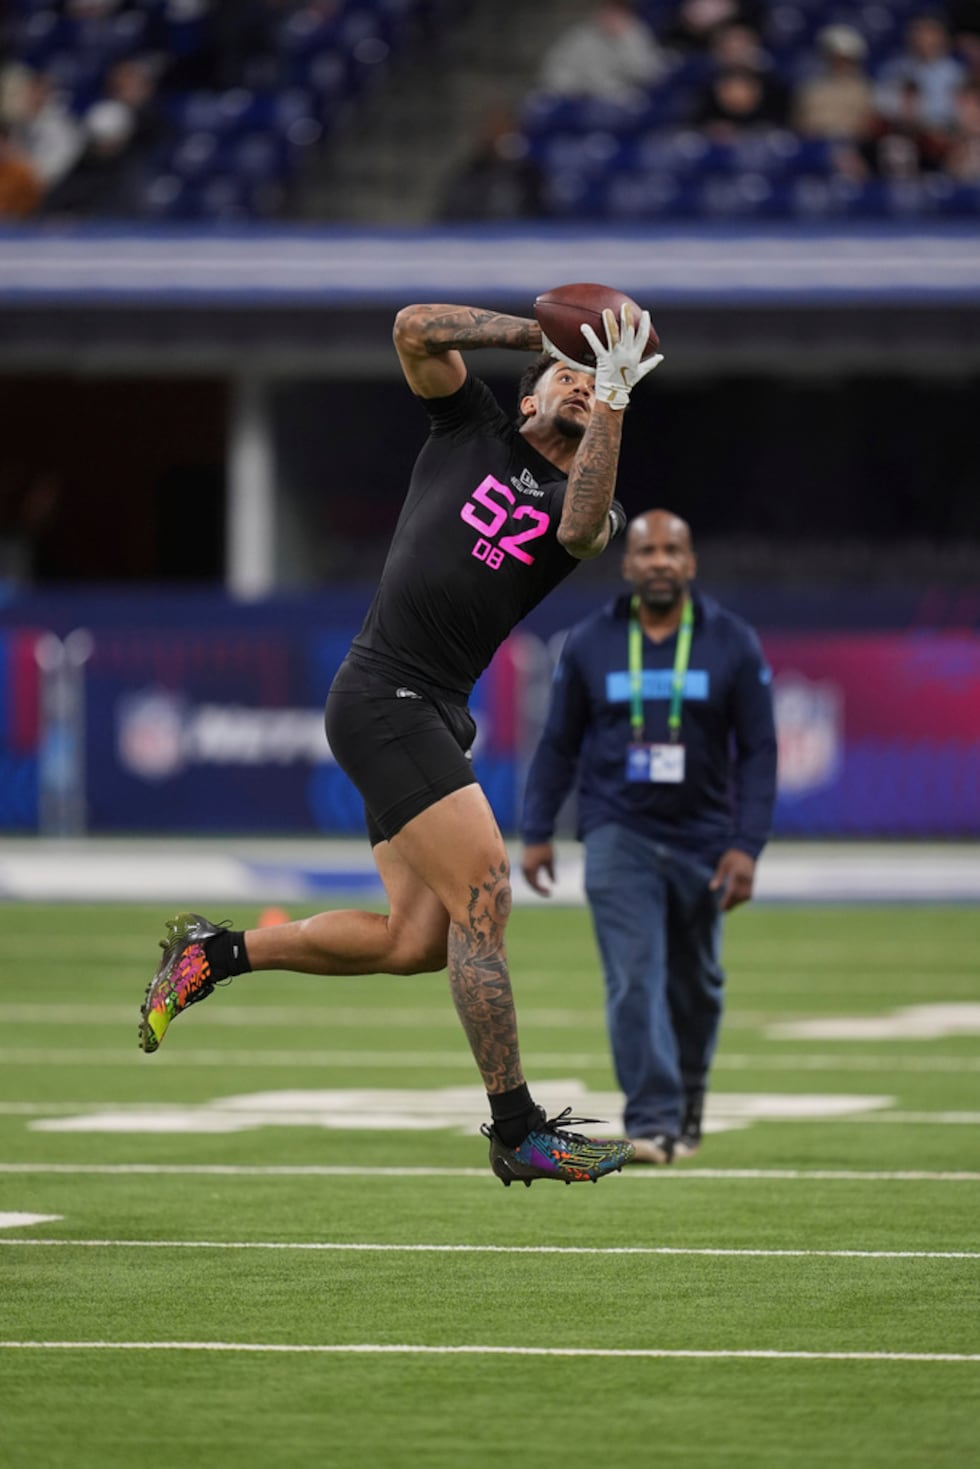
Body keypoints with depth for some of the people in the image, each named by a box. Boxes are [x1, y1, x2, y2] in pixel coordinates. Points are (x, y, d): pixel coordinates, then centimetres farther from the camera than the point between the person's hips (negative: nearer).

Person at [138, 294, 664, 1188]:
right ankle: (519, 1132, -13)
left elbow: (583, 531, -11)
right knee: (482, 898, -14)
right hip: (384, 697, -7)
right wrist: (535, 332, -1)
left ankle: (214, 952, 21)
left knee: (415, 941, 4)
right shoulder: (474, 428, 9)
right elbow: (416, 329, -4)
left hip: (435, 715, 7)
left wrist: (615, 403, -18)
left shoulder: (585, 500, 15)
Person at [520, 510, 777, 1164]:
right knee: (635, 978, -14)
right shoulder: (590, 644, 1)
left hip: (701, 839, 1)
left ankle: (687, 1104, 32)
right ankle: (651, 1122, -18)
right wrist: (537, 833, 3)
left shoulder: (733, 644, -1)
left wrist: (746, 846, -10)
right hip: (619, 834, -1)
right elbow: (559, 743, 8)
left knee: (696, 984, 10)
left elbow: (758, 750, -1)